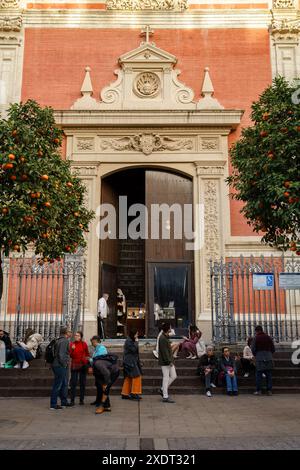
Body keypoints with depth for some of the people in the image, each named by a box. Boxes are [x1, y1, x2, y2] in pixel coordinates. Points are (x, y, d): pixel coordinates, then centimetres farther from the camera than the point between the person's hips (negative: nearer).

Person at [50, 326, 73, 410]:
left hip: (61, 366, 10)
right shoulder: (65, 341, -16)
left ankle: (64, 402, 27)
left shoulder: (59, 340, 14)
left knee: (64, 384, 18)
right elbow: (61, 354, -24)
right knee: (57, 385, -4)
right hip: (60, 366, -10)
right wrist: (64, 364, -17)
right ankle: (53, 405, 2)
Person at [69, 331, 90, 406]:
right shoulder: (71, 344, 1)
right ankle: (72, 400, 0)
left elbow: (87, 354, 11)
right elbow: (70, 356, -1)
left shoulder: (84, 344, 2)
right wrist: (72, 350, -18)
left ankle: (81, 400, 14)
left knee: (82, 383, 6)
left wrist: (88, 363, 2)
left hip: (83, 365, 1)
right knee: (73, 383, -5)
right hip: (74, 365, -1)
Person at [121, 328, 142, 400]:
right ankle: (134, 393, -11)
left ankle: (125, 394, 15)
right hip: (130, 362, -10)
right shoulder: (129, 341, -14)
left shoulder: (131, 341, 17)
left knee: (128, 378, 11)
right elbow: (133, 349, -24)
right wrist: (136, 342, -13)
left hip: (132, 362, 10)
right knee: (137, 376, -12)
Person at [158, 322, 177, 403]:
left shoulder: (166, 337, 15)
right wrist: (169, 361, -22)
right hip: (165, 362, -10)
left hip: (169, 361, 10)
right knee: (166, 378, -4)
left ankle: (163, 390, 22)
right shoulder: (162, 338, -17)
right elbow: (164, 351, -22)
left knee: (173, 376, 12)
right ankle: (165, 397, 3)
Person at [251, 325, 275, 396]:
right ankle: (269, 390, 7)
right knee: (269, 375, 7)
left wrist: (255, 355, 13)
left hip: (259, 359, -3)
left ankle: (258, 390, -1)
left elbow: (253, 349, -5)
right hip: (268, 359, 3)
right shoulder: (269, 337, 9)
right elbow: (273, 349, 10)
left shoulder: (256, 338, -2)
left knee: (259, 375, 0)